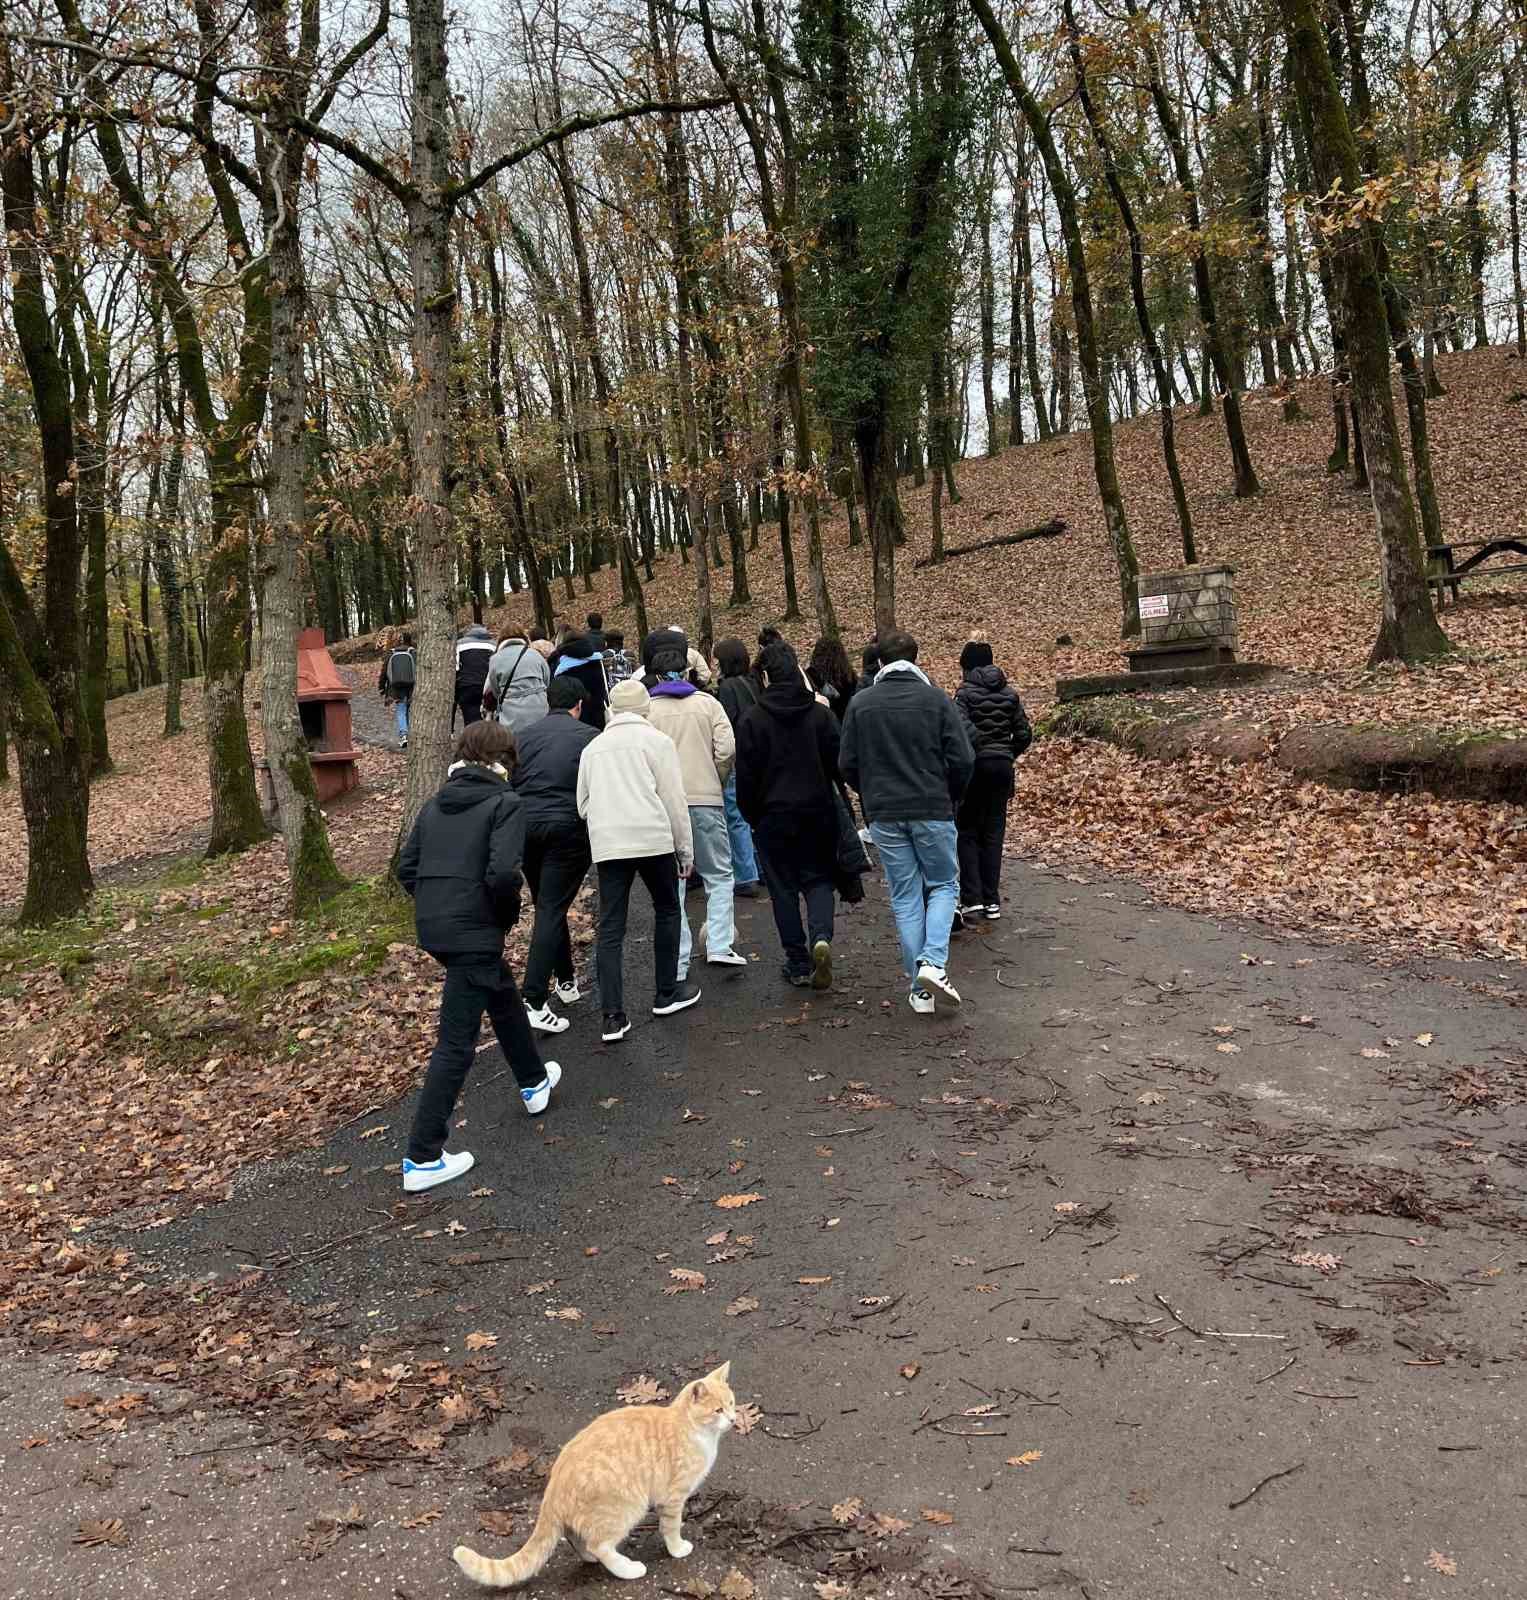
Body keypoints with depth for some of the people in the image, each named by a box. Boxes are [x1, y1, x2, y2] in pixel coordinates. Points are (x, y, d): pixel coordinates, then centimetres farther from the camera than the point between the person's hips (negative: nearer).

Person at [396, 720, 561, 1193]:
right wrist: (508, 915, -4)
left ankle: (534, 1082, 50)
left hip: (432, 926, 8)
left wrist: (435, 904, 16)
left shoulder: (437, 803, 10)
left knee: (502, 994, 30)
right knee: (457, 1043, -2)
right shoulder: (505, 802, -10)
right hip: (474, 931, -8)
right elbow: (503, 872, -22)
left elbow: (406, 867, 9)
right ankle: (422, 1157, 1)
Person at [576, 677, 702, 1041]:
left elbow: (583, 804, 18)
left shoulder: (593, 747, 17)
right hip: (653, 838, -3)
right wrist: (686, 849, 5)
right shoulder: (656, 741, 3)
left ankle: (613, 1016, -1)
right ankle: (667, 994, 24)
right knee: (667, 911, 17)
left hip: (606, 844, 3)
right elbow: (674, 800, 0)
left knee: (610, 928, 3)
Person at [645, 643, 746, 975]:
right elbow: (727, 749, -3)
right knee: (719, 875, 14)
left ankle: (678, 963, 7)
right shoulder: (707, 703, 5)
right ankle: (719, 947, 3)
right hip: (706, 801, 0)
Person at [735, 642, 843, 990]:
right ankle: (821, 937, -13)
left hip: (775, 815, -2)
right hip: (819, 813, 2)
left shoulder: (753, 720, -8)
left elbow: (746, 777, -5)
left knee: (783, 888, 8)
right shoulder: (822, 713, -2)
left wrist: (753, 817, 7)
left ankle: (798, 964, 9)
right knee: (819, 879, 13)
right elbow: (839, 765, 1)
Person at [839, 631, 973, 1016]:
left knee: (905, 898, 9)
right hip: (933, 811, -2)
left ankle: (920, 990, 9)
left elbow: (847, 763, 1)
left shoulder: (861, 703, 2)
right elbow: (963, 759, -7)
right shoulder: (936, 699, -3)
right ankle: (934, 961, -7)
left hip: (884, 815, 2)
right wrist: (950, 800, 10)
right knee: (944, 886, 15)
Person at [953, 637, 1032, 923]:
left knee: (967, 832, 6)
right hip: (1003, 766, 4)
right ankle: (992, 902, 12)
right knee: (993, 833, 11)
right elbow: (1024, 735, 6)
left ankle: (972, 899, -2)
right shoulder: (1009, 693, 7)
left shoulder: (965, 692, -8)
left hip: (975, 766, -4)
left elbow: (962, 728, -22)